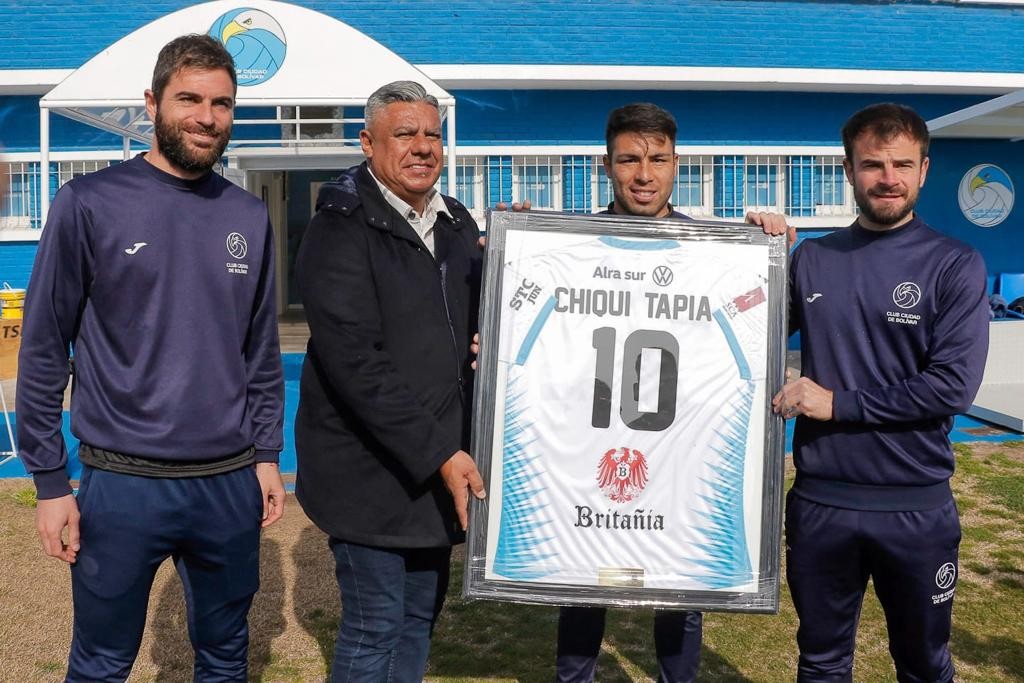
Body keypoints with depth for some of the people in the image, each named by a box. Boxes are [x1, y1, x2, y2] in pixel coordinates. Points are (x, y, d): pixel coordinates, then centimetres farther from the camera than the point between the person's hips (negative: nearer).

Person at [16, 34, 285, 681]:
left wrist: (267, 454, 9)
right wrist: (50, 481, -5)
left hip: (232, 482, 4)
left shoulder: (250, 216, 4)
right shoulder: (90, 204, -7)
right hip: (122, 483, -3)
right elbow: (44, 350, -4)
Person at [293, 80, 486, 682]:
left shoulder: (459, 225, 9)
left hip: (441, 464, 7)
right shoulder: (342, 230, -12)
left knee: (422, 615, 16)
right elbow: (355, 362, -21)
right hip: (370, 468, -6)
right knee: (375, 627, 2)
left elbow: (475, 324, 17)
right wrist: (438, 455, -22)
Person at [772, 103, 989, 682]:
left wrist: (838, 402, -16)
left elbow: (954, 385, -15)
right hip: (819, 499, 2)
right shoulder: (812, 259, 3)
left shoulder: (955, 265, -6)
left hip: (917, 505, -2)